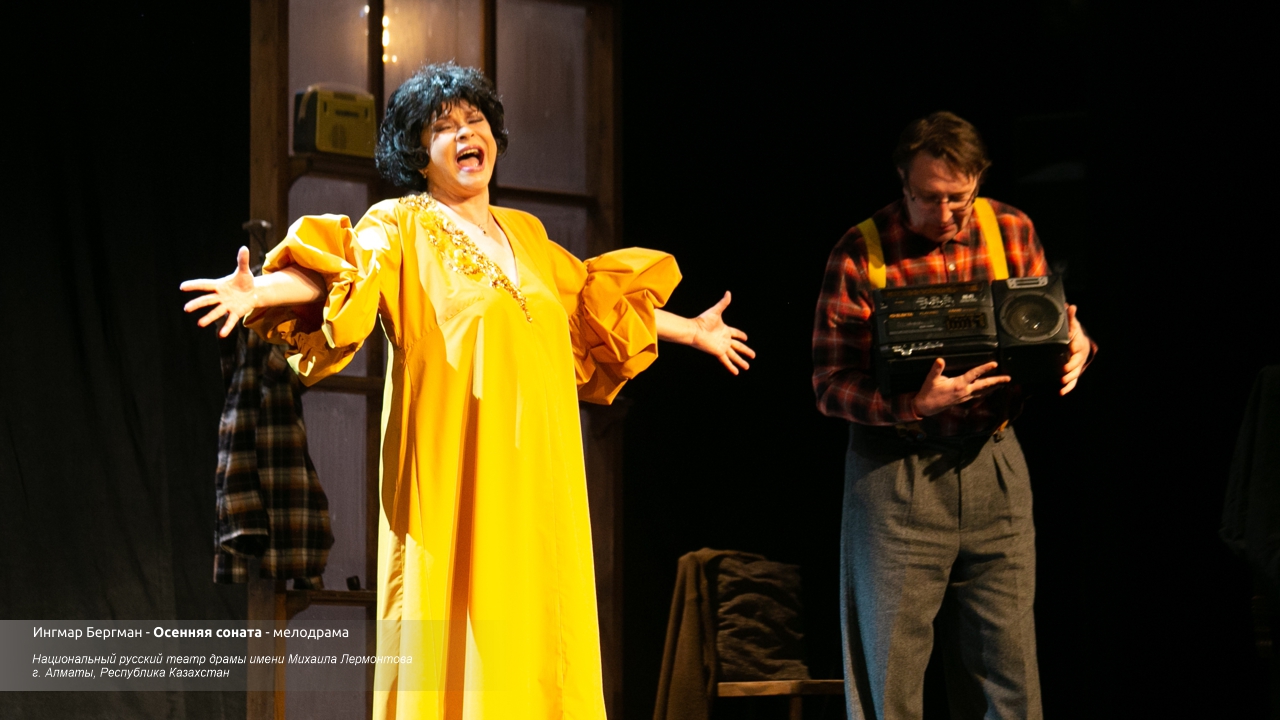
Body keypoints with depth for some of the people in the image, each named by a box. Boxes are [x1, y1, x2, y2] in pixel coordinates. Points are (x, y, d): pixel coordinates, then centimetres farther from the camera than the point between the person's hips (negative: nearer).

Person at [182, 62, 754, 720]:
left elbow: (596, 300, 31)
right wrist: (258, 291, -35)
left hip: (536, 475, 6)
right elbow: (337, 270, -16)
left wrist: (690, 331, 40)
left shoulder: (525, 234, 19)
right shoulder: (402, 226, 2)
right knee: (462, 626, -9)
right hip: (453, 473, -5)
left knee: (539, 629, 2)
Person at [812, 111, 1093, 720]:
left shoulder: (1012, 232, 4)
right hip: (896, 470, -3)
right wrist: (913, 405, -26)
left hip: (994, 462, 3)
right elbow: (831, 385, -9)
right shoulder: (860, 253, -7)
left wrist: (1074, 347, -9)